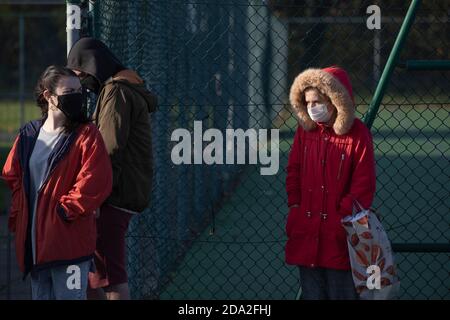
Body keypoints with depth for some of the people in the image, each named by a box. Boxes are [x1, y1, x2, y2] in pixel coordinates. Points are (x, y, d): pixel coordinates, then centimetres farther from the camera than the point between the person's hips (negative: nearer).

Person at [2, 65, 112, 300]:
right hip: (33, 243, 6)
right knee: (40, 295, 14)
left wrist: (64, 210, -13)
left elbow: (95, 182, -14)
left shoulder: (86, 135, -5)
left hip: (69, 242, -6)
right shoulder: (28, 136, 10)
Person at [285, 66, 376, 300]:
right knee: (311, 291, 11)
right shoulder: (305, 129, 5)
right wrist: (295, 205, 4)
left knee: (342, 290, 2)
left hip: (339, 231, -4)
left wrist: (346, 213, -11)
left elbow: (364, 184, -7)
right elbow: (294, 171, 14)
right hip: (306, 230, 4)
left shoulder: (357, 134, -8)